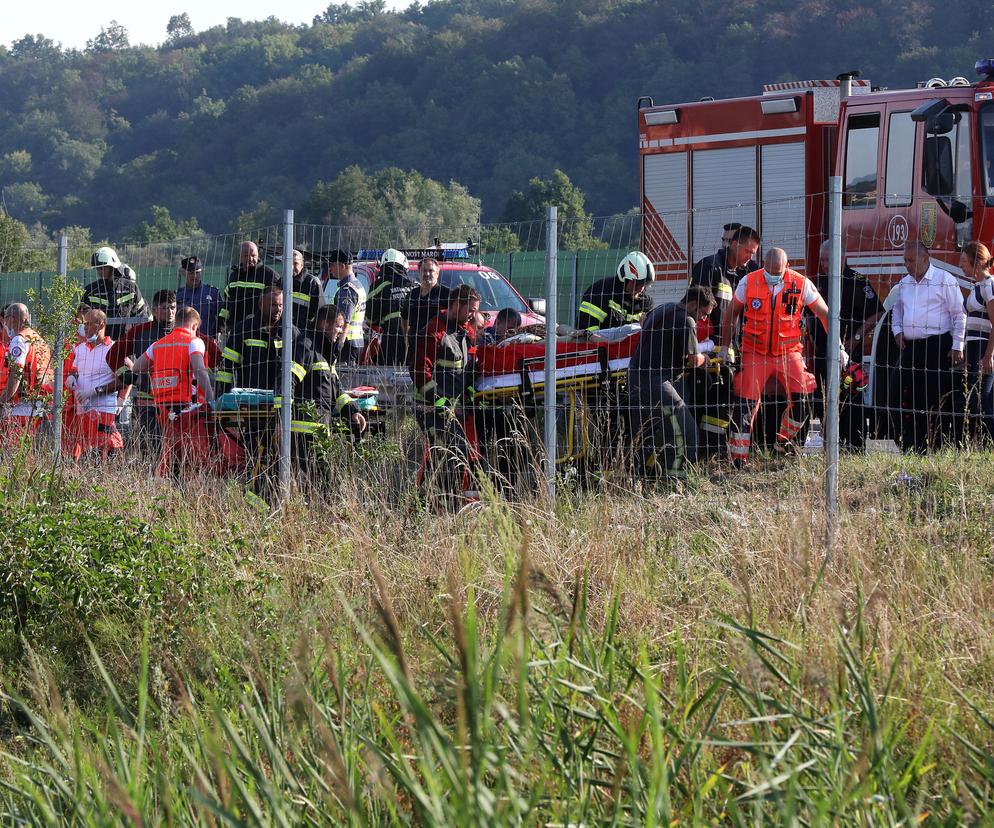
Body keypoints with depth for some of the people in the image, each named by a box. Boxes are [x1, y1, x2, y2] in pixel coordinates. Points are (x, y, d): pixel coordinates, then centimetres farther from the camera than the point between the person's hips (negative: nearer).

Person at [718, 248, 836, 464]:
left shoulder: (801, 284, -7)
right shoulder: (748, 283, -5)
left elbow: (825, 314, 2)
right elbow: (732, 313, 9)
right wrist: (725, 346, 11)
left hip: (788, 351, 0)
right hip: (755, 352, 0)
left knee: (803, 397, -14)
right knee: (746, 403, -9)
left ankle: (785, 440, 11)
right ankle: (738, 457, 0)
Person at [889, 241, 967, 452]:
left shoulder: (945, 280, -3)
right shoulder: (904, 283, 16)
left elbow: (959, 315, -4)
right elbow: (897, 311, 31)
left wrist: (957, 347, -8)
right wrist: (897, 331, 11)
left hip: (937, 346, -6)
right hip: (910, 346, 6)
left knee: (936, 402, -9)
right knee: (907, 400, 3)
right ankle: (911, 449, 8)